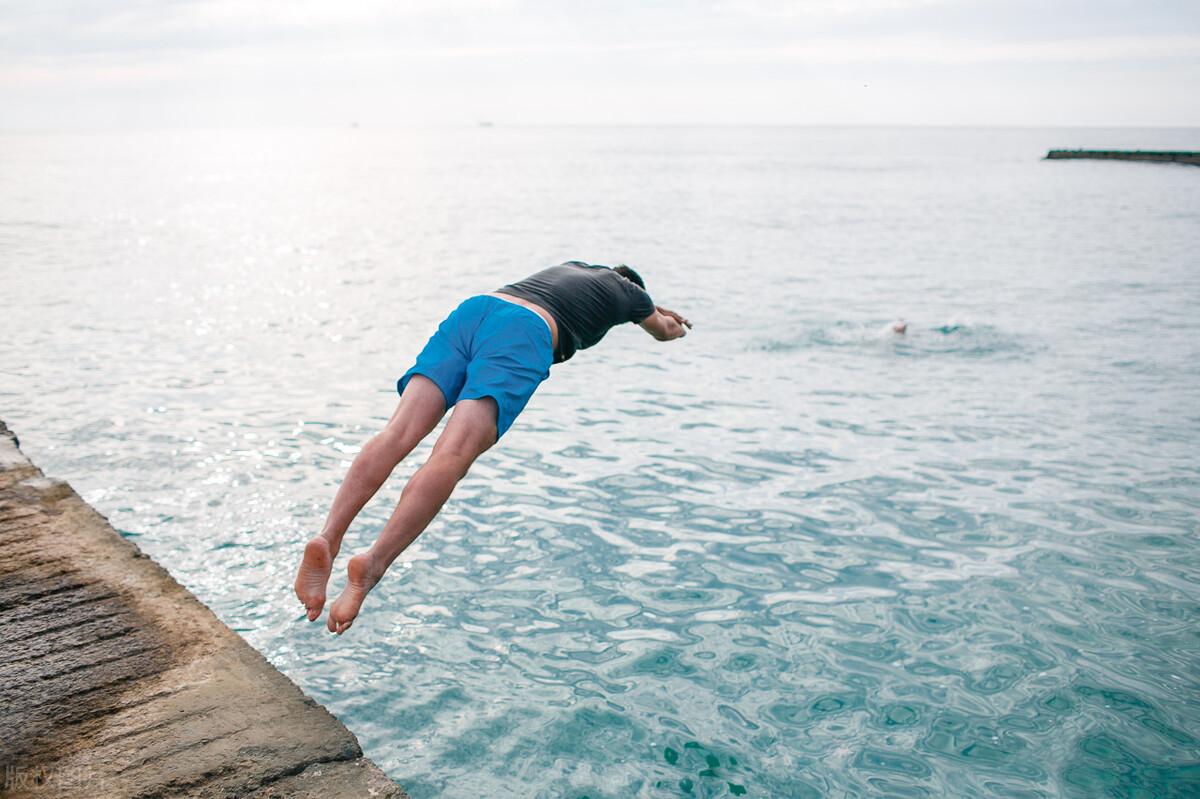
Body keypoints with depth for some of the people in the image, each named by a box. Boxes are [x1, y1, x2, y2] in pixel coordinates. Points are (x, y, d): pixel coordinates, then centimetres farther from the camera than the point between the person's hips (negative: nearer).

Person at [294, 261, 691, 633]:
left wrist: (654, 308, 86)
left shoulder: (573, 267, 45)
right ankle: (373, 564, -40)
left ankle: (327, 538, -32)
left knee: (398, 434, -13)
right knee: (453, 456, -22)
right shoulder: (624, 290, 30)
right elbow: (663, 332, 52)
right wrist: (671, 326, 78)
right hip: (524, 332, -6)